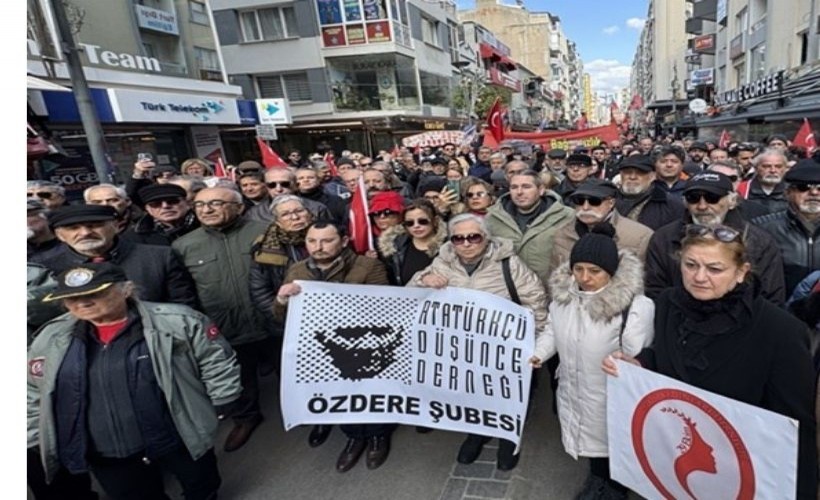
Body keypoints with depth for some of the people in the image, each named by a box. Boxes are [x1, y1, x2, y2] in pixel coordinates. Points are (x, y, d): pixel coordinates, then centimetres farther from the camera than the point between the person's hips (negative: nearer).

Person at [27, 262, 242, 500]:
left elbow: (218, 362, -10)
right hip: (107, 457, 3)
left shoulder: (176, 322, -17)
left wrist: (214, 411, -5)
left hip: (183, 441, -2)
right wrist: (36, 444, 10)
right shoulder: (51, 339, -3)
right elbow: (33, 395, 10)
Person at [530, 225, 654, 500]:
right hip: (574, 389, 5)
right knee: (590, 435, 27)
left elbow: (636, 357, -22)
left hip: (612, 394, -5)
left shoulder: (635, 306, -26)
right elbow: (553, 330, 6)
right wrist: (538, 353, -5)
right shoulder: (563, 293, -7)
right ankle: (597, 478, 55)